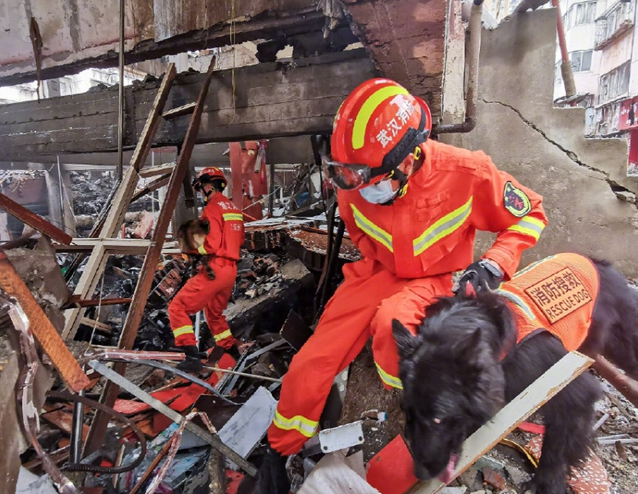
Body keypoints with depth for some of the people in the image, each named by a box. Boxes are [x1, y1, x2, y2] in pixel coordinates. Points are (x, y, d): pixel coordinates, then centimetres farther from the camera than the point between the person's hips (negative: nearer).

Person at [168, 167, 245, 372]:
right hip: (230, 270, 9)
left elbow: (212, 244, -20)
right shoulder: (233, 208, 14)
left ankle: (192, 356, -9)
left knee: (178, 308, -2)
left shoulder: (212, 208, -12)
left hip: (214, 270, -9)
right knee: (214, 313, 27)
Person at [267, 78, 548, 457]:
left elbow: (531, 213, -8)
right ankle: (281, 449, 21)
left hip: (434, 280, -2)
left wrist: (494, 264, -21)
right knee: (309, 368, -8)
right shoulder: (356, 182, -13)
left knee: (390, 322, -39)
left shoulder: (465, 173, -24)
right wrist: (371, 256, 4)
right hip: (378, 273, 3)